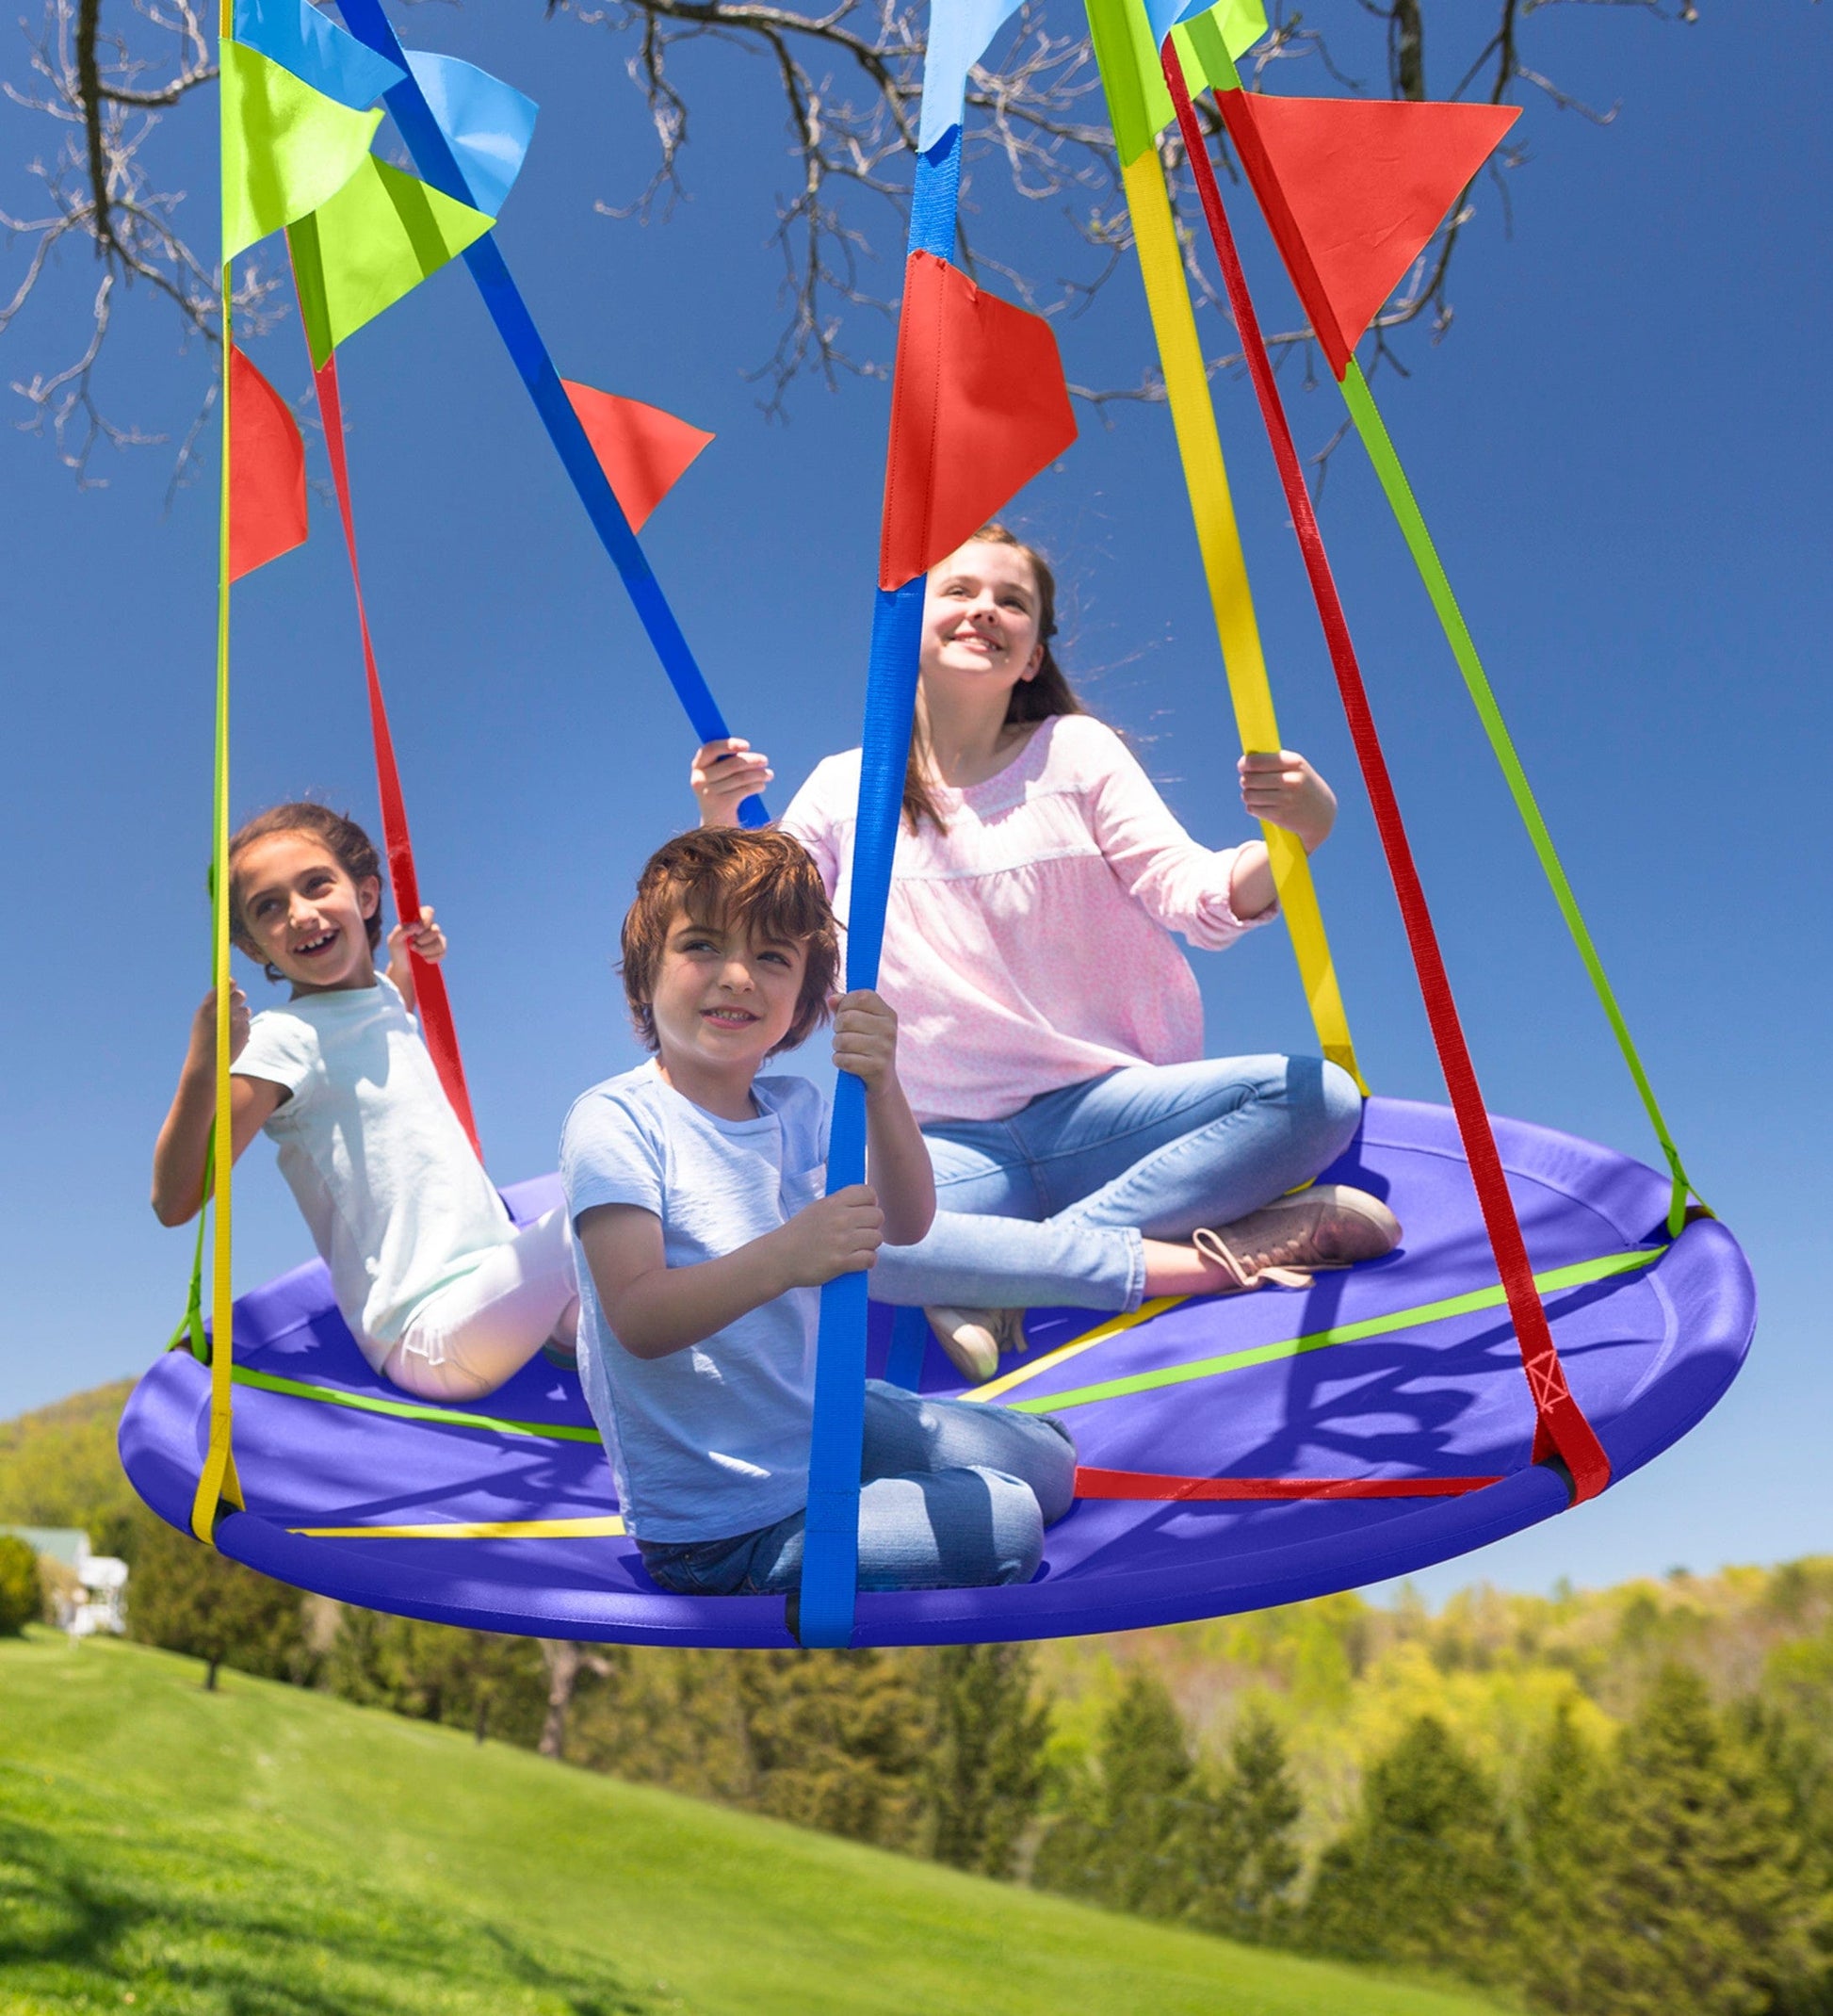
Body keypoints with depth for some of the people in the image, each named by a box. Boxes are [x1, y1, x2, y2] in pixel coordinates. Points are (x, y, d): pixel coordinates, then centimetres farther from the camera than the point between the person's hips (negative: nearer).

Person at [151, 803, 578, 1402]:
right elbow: (173, 1204, -16)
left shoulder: (384, 1000, 12)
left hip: (493, 1276, 8)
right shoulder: (283, 1040, -10)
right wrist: (202, 1066, -29)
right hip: (431, 1341, -8)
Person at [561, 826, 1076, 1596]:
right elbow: (638, 1321, -30)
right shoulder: (614, 1123, -20)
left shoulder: (794, 1108, 0)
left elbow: (906, 1224, -14)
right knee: (1005, 1527, -9)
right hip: (720, 1525, -7)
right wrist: (783, 1256, -46)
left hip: (820, 1420, 8)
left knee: (1047, 1462, 18)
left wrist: (881, 1088, -31)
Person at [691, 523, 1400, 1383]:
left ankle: (1002, 1279, -23)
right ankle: (1200, 1259, -27)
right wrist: (718, 833, -11)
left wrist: (1291, 839, -26)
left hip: (1105, 1104, 1)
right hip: (949, 1143, -1)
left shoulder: (1077, 750, 6)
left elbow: (1196, 897, -4)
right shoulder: (843, 789, 7)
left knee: (1318, 1095, -25)